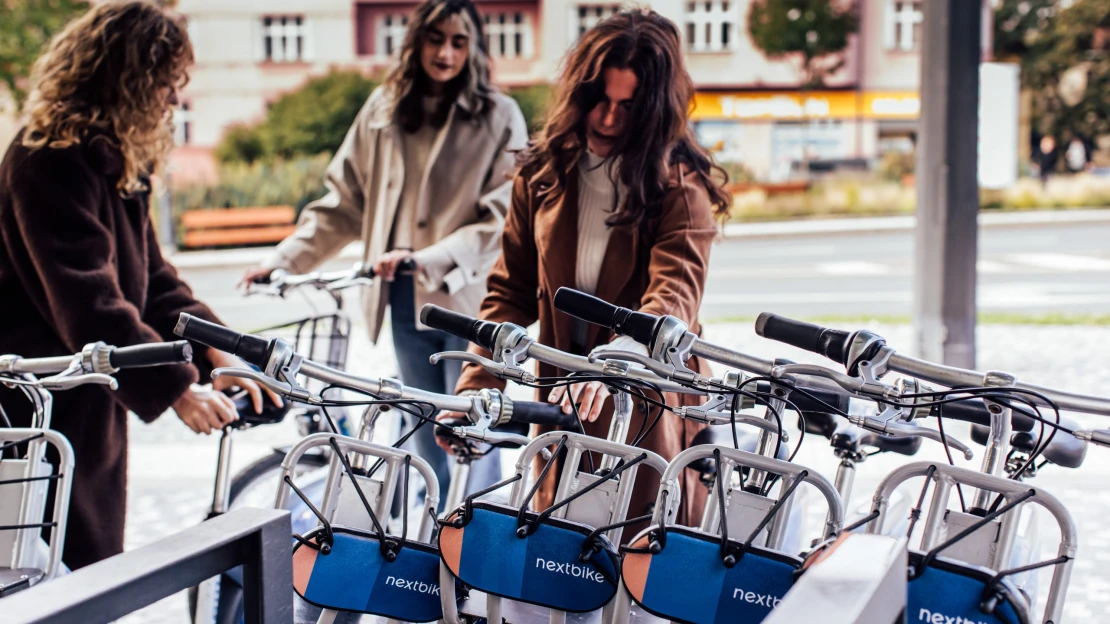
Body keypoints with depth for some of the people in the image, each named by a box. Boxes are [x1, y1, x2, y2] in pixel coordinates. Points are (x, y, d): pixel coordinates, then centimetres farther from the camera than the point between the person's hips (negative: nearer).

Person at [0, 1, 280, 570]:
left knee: (99, 561, 13)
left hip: (93, 406, 10)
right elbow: (87, 299, -26)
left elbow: (151, 277, 11)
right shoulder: (50, 161, -19)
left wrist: (214, 351, -3)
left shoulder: (120, 160, 13)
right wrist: (175, 388, -29)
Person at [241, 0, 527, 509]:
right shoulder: (384, 109, 8)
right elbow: (343, 201, 12)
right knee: (426, 441, 12)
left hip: (469, 300, -4)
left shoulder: (498, 117, -4)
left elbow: (502, 218, -11)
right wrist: (285, 258, 4)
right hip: (404, 301, 4)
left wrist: (428, 260, -22)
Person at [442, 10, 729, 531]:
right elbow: (511, 292, 5)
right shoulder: (544, 171, 5)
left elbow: (674, 297, -22)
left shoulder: (680, 185, -7)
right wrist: (472, 390, -9)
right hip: (562, 400, 4)